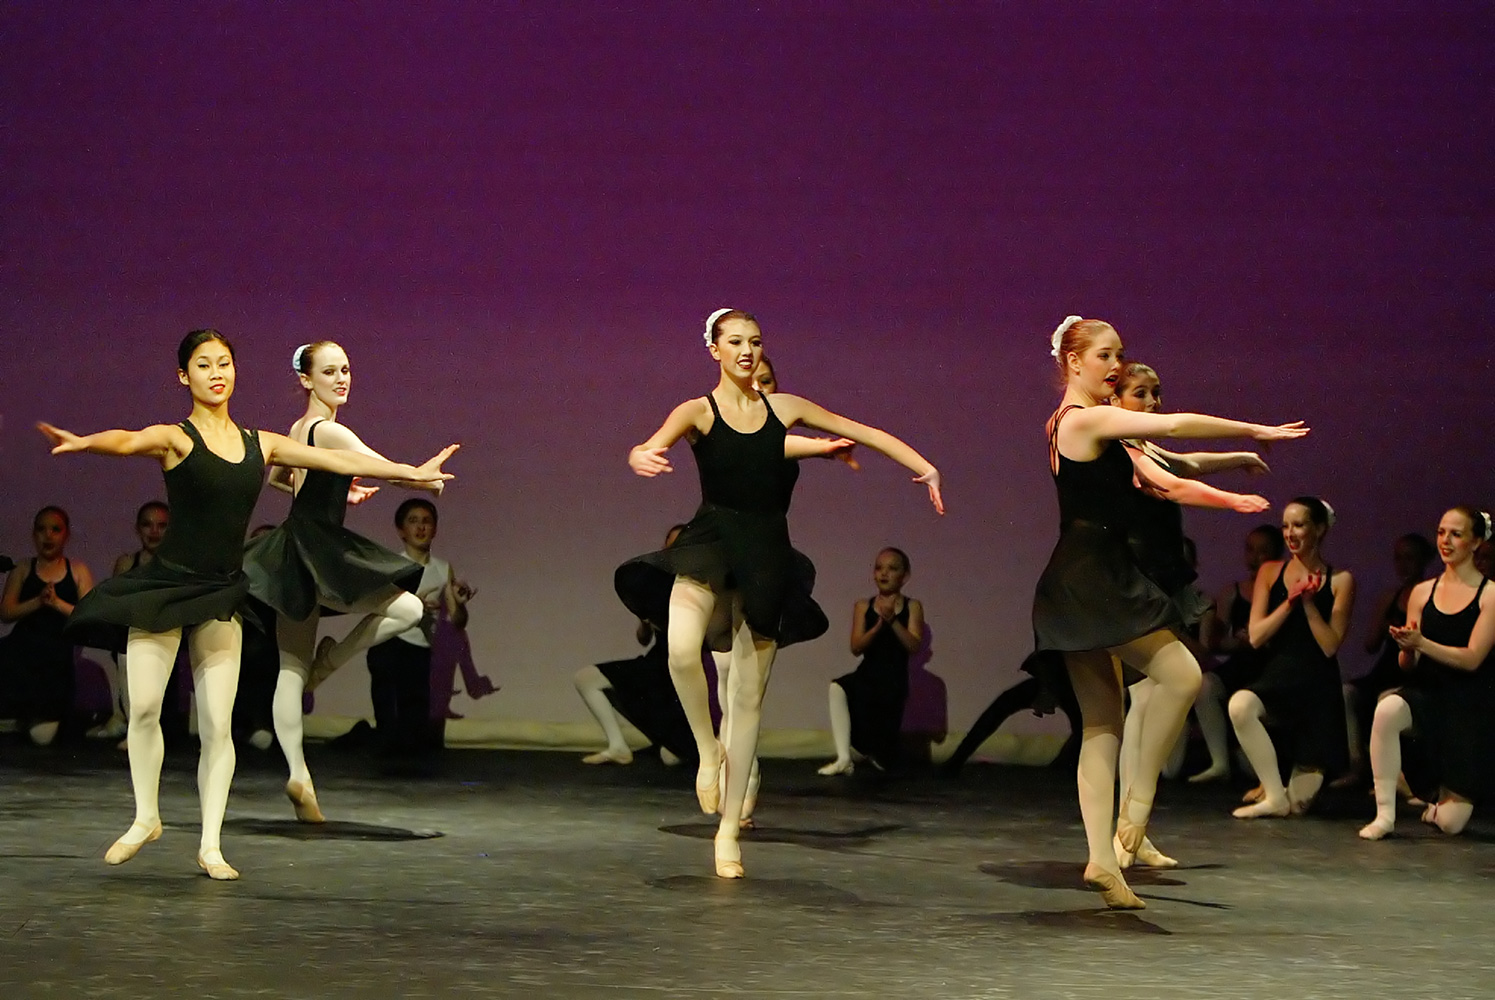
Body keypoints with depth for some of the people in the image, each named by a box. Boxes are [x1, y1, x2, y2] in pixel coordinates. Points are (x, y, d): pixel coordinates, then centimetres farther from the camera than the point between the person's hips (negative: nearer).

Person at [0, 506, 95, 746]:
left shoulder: (78, 571, 14)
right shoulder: (22, 571, 17)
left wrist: (57, 603, -13)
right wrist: (37, 601, -12)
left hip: (60, 647, -1)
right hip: (24, 643, 1)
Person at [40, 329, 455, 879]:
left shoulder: (260, 443, 9)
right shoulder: (175, 438, -5)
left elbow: (340, 459, 13)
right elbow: (128, 440, -26)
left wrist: (412, 471, 13)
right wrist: (84, 442, -49)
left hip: (220, 594, 3)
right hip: (164, 582, -3)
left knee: (217, 724, -1)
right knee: (143, 707, -5)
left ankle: (210, 845, 8)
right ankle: (145, 819, 19)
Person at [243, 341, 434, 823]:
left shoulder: (297, 430, 14)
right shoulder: (329, 431, -14)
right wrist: (430, 480, -16)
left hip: (295, 552, 10)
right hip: (316, 552, -10)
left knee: (292, 669, 8)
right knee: (408, 608, -10)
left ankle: (298, 775, 10)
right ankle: (332, 659, 4)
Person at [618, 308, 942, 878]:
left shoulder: (783, 408, 9)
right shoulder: (698, 412, 0)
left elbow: (864, 433, 14)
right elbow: (651, 448, -20)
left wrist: (925, 467, 6)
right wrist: (640, 457, -44)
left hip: (765, 550, 3)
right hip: (709, 540, -3)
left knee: (749, 696, 5)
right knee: (682, 648, -33)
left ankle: (729, 830, 14)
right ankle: (708, 751, -5)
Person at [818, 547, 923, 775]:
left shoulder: (912, 607, -2)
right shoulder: (863, 607, 0)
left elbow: (914, 647, -12)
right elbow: (856, 647, -8)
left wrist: (893, 621, -26)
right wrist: (878, 625, -24)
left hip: (894, 682, -1)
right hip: (866, 677, 1)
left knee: (884, 762, 3)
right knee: (837, 687, -38)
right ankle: (844, 758, -31)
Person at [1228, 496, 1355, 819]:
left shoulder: (1339, 580, 1)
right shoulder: (1270, 572, 7)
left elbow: (1330, 646, -6)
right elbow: (1256, 636, -2)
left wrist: (1309, 602, -13)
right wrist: (1290, 602, -11)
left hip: (1318, 687, -1)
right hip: (1276, 677, 1)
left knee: (1300, 803, -5)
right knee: (1240, 705, -38)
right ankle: (1275, 795, -19)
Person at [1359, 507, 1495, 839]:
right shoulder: (1422, 592, 6)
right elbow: (1408, 666, 7)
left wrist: (1420, 643, -24)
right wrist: (1407, 649, -16)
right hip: (1427, 693, 3)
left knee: (1451, 823, -5)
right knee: (1387, 710, -37)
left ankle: (1446, 799, 36)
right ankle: (1384, 814, -25)